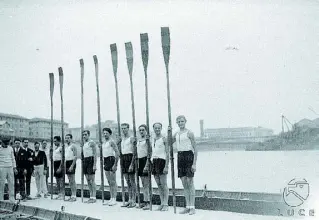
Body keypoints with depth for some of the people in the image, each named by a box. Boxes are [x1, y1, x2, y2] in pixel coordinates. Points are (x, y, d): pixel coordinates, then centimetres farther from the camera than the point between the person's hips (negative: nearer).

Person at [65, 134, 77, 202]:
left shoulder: (73, 146, -9)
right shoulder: (66, 147, 17)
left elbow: (75, 156, -16)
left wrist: (72, 166, -22)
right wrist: (64, 165, 14)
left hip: (71, 163, -8)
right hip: (67, 163, 8)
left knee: (73, 181, -8)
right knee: (70, 181, 10)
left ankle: (74, 196, -5)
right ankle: (72, 195, 14)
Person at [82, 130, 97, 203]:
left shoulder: (91, 142, -7)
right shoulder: (84, 144, 17)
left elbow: (95, 154, -13)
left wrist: (94, 165, -20)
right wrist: (83, 163, 17)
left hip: (90, 160, -8)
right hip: (85, 161, 8)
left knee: (92, 180, -7)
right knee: (88, 180, 9)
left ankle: (94, 198, -4)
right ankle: (91, 197, 14)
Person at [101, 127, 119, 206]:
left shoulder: (111, 142, -9)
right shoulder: (104, 143, 16)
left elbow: (117, 153, -16)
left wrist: (115, 165, -20)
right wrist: (104, 163, 17)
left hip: (111, 160, -8)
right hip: (106, 161, 9)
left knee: (113, 182, -6)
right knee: (109, 182, 11)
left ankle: (114, 199, -4)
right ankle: (111, 198, 16)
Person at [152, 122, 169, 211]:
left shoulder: (164, 139, -6)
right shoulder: (152, 139, 15)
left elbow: (167, 153, -11)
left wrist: (166, 166, -18)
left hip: (162, 160, -7)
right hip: (154, 161, 7)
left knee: (164, 184, -4)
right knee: (158, 184, 9)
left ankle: (166, 204, 1)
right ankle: (162, 203, 15)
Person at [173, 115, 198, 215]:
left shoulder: (189, 133, -6)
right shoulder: (176, 134, 13)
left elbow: (195, 149, -8)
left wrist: (194, 163, -15)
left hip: (188, 155, -6)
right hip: (180, 157, 6)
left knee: (190, 182, -5)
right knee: (184, 183, 7)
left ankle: (192, 207, 1)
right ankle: (187, 206, 14)